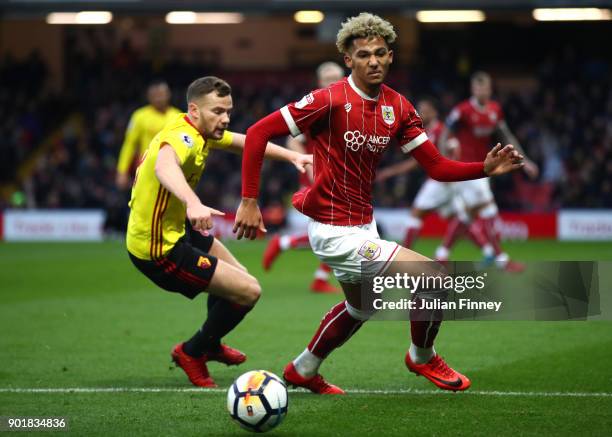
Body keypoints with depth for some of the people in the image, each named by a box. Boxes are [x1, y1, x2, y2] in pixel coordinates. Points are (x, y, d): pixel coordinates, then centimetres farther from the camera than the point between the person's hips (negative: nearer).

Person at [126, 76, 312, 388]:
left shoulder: (200, 131, 1)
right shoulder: (182, 137, -29)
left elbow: (244, 142, 18)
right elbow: (164, 166, -53)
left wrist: (291, 156, 7)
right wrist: (193, 203, -70)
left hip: (175, 228, 10)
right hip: (160, 251, -10)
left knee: (236, 273, 29)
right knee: (248, 291, -6)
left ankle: (211, 345, 51)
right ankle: (192, 353, 15)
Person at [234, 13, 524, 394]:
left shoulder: (398, 108, -1)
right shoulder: (330, 100, -21)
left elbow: (437, 167, 0)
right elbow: (258, 133, -19)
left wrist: (486, 168, -17)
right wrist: (249, 201, -23)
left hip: (362, 225, 9)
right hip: (334, 232, -9)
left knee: (361, 307, 31)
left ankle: (304, 370, 50)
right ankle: (423, 357, 16)